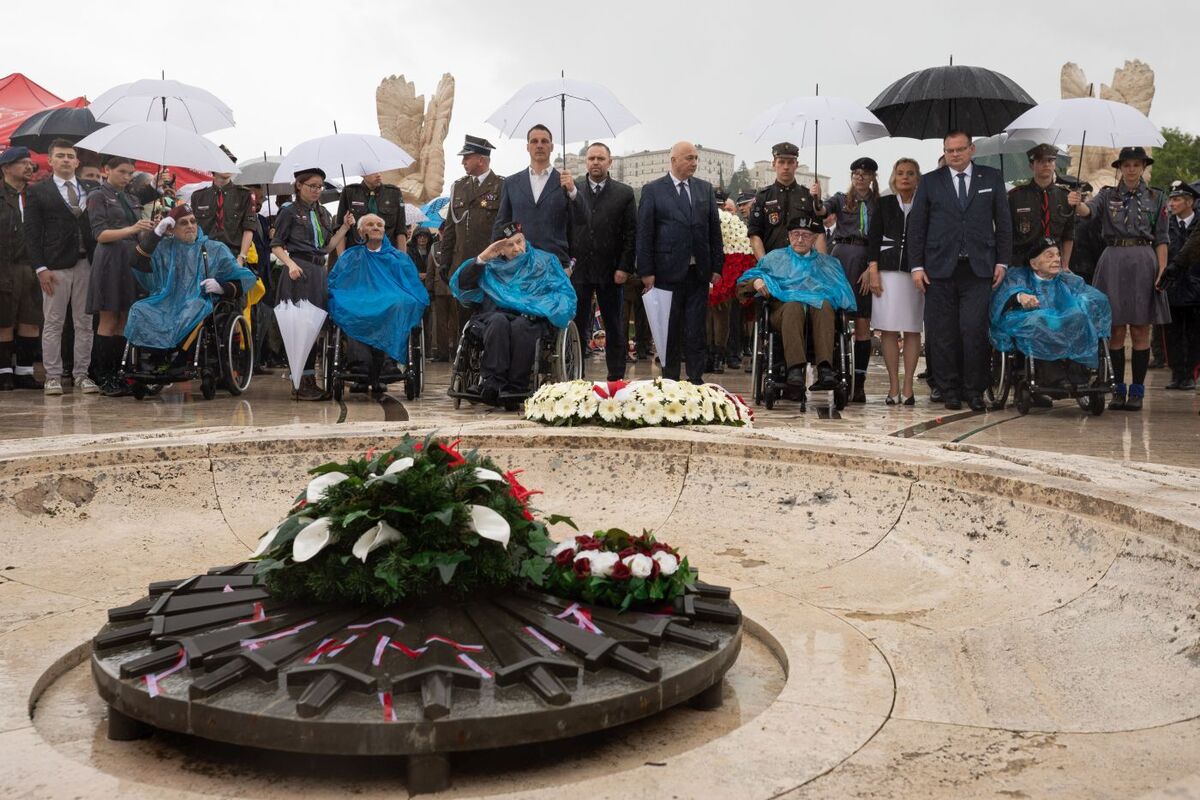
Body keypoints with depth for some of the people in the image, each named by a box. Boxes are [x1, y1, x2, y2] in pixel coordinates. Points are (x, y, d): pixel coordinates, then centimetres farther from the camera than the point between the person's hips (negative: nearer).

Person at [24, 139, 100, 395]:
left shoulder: (92, 189, 11)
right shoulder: (38, 192, 4)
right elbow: (32, 232, -1)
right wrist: (40, 268, -9)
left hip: (86, 264, 3)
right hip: (55, 266, -3)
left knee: (84, 323, 6)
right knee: (53, 323, 2)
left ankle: (82, 374, 13)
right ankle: (53, 376, 7)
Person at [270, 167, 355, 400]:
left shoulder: (323, 214, 18)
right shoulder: (290, 212, 0)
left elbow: (328, 247, 15)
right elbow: (276, 245, -2)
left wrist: (345, 227, 7)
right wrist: (291, 264, -18)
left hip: (319, 271, 7)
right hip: (299, 271, -7)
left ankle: (309, 382, 15)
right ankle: (301, 385, -6)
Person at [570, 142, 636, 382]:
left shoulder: (624, 193, 5)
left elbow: (631, 234, 2)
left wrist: (625, 267, -6)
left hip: (611, 272, 0)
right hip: (578, 270, 0)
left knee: (615, 329, 5)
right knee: (576, 326, 3)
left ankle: (616, 378, 12)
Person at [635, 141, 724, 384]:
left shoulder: (705, 189, 10)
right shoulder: (653, 190, 0)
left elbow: (714, 229, 10)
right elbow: (644, 233, -3)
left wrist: (716, 266, 5)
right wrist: (646, 271, -8)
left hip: (699, 272, 3)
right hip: (668, 271, -3)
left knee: (695, 330, 4)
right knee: (670, 330, 5)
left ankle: (696, 380, 10)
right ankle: (670, 380, 14)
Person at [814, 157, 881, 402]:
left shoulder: (879, 204, 11)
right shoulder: (841, 199, 14)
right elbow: (822, 211, -4)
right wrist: (817, 200, -26)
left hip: (868, 261, 0)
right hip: (842, 256, 0)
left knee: (862, 323, -2)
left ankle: (859, 383, -2)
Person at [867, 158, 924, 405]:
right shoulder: (884, 204, 12)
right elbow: (873, 238, 8)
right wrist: (873, 270, -2)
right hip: (888, 271, 1)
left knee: (912, 330, -1)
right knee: (888, 329, -4)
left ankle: (908, 387, 2)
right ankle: (893, 386, 1)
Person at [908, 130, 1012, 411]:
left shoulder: (991, 179, 11)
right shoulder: (929, 182, 9)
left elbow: (1003, 223, 11)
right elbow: (916, 226, 6)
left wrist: (1002, 262, 3)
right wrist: (917, 266, -1)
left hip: (978, 268, 0)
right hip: (940, 269, 0)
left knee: (974, 329, -7)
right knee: (943, 332, 1)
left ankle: (974, 389, 4)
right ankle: (949, 389, 11)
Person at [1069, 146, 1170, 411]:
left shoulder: (1155, 198, 8)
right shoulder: (1108, 194, 7)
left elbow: (1161, 240, 5)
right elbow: (1089, 210, -15)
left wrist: (1162, 272, -5)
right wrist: (1077, 203, -37)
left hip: (1144, 262, 0)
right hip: (1113, 262, 0)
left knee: (1140, 331, 2)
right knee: (1116, 330, 2)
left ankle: (1137, 390, 8)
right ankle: (1118, 389, 10)